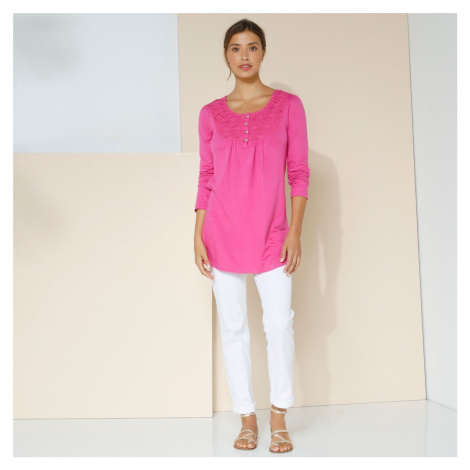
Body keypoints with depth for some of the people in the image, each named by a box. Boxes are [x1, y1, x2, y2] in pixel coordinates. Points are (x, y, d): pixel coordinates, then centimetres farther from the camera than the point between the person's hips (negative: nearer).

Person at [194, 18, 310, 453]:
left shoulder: (288, 105, 4)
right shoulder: (211, 113, 7)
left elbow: (299, 172, 1)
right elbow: (206, 178, 8)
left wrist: (295, 231, -7)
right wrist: (198, 237, 2)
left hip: (270, 234, -1)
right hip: (222, 233, 2)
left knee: (279, 324, -4)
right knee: (233, 328, 5)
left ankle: (279, 417, 16)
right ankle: (247, 418, 19)